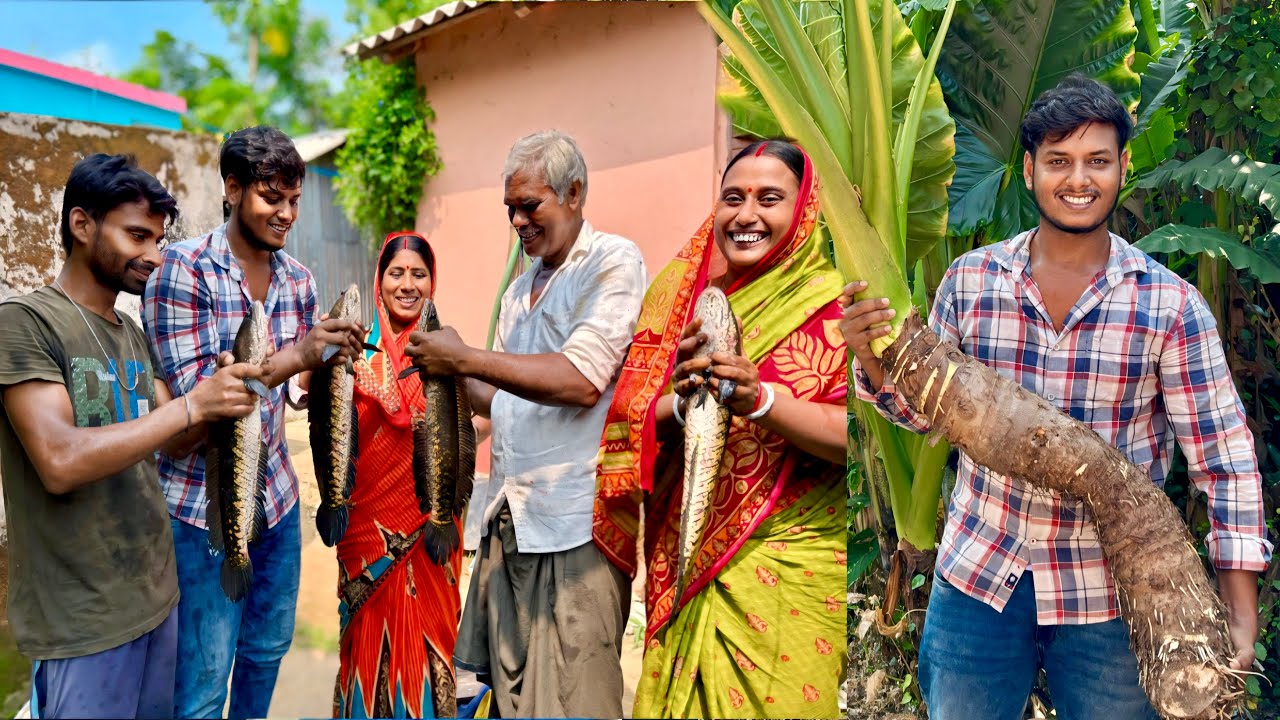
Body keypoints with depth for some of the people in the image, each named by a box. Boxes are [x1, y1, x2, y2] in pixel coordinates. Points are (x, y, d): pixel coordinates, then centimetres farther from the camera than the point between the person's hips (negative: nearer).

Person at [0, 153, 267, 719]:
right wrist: (192, 405, -25)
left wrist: (223, 397, -8)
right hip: (82, 623, -7)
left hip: (157, 594, 7)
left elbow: (170, 438, 11)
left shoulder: (132, 334, 10)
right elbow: (59, 463, -25)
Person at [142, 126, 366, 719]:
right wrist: (296, 356, -29)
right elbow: (192, 392, -20)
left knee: (268, 649, 21)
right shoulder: (182, 267, -14)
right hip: (202, 503, -6)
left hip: (276, 494, 6)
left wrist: (334, 359, -11)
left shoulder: (297, 278, 4)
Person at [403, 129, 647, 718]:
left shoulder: (614, 262, -6)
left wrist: (463, 357, -14)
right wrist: (452, 375, 3)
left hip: (574, 528, -7)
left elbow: (580, 380, -18)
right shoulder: (521, 288, 19)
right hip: (511, 522, 7)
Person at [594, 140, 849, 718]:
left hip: (789, 570, -3)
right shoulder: (681, 295, 6)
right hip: (682, 561, 3)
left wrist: (760, 398, -25)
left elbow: (855, 438, -13)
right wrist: (679, 403, -16)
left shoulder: (829, 304, -5)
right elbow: (626, 420, 3)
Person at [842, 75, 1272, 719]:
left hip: (1111, 595, -1)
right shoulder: (970, 280, -3)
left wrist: (1240, 614, -10)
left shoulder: (1170, 304, -8)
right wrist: (872, 356, -15)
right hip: (978, 574, 2)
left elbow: (1223, 456, -6)